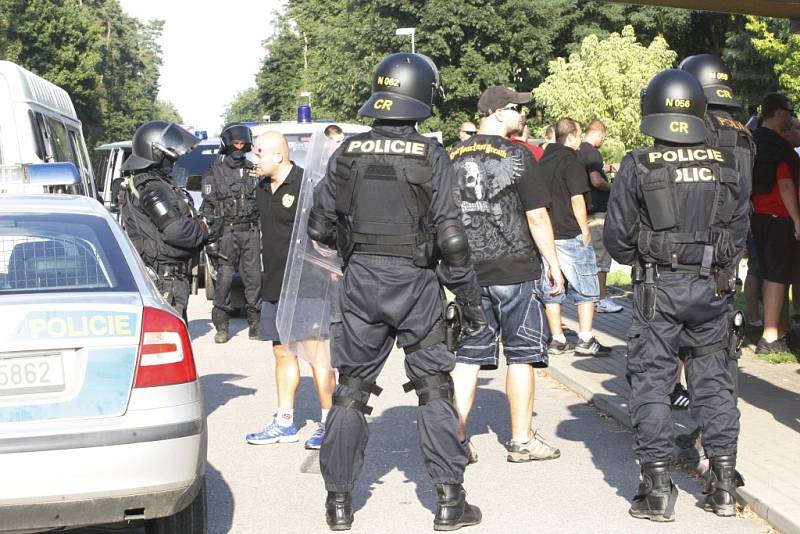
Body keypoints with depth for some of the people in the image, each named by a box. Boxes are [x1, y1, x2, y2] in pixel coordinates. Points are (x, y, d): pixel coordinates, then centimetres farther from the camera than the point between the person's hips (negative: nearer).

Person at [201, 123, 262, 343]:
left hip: (251, 232, 3)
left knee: (254, 277, 0)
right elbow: (207, 207, -1)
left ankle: (255, 322, 9)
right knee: (224, 277, -6)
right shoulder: (214, 173, 4)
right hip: (226, 232, -3)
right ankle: (221, 326, 0)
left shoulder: (253, 171, 16)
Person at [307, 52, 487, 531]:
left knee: (350, 389, 12)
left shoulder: (349, 153, 0)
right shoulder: (430, 156, -8)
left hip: (360, 281, 2)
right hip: (415, 282, -2)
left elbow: (320, 227, 5)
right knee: (435, 389, 8)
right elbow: (450, 237, -11)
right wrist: (471, 299, -2)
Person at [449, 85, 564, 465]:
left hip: (467, 272, 5)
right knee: (521, 356, 6)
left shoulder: (453, 157, 7)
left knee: (467, 357, 9)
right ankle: (522, 440, 12)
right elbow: (537, 218, -8)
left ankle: (456, 438, 9)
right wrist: (553, 263, 2)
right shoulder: (517, 156, -8)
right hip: (515, 269, -5)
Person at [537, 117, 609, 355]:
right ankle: (585, 340, -1)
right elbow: (577, 200, -15)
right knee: (586, 289, 2)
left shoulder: (542, 161, 11)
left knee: (550, 289, 9)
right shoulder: (571, 162, -11)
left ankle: (557, 340, 11)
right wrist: (585, 231, -7)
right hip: (569, 235, -7)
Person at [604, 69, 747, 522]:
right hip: (713, 286, 3)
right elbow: (739, 228, 6)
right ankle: (723, 484, 16)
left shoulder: (639, 166, -8)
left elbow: (617, 234, -5)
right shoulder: (727, 165, 0)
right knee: (714, 382, 12)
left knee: (652, 383, 4)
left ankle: (658, 488, 4)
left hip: (658, 287, -3)